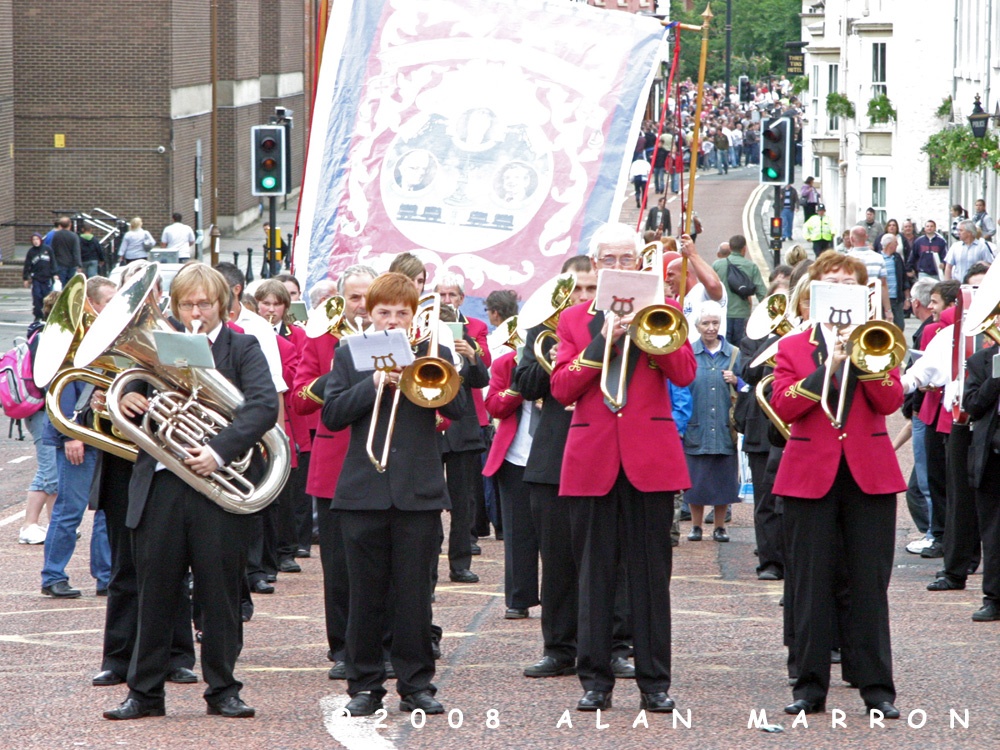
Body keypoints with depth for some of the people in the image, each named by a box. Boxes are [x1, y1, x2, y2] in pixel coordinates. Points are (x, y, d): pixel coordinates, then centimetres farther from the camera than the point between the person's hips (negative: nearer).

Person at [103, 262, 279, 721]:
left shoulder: (243, 349, 3)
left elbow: (265, 406, -12)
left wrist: (220, 451, -23)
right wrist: (126, 402, -12)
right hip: (159, 488, 2)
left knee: (220, 593, 4)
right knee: (155, 593, 5)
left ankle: (222, 690, 13)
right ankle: (145, 692, 12)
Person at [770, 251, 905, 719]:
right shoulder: (792, 347, 9)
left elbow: (889, 401, -4)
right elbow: (783, 406, -7)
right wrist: (828, 366, -16)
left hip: (869, 473, 0)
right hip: (810, 473, 0)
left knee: (870, 583, 0)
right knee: (811, 585, 1)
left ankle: (876, 686, 3)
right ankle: (810, 685, 7)